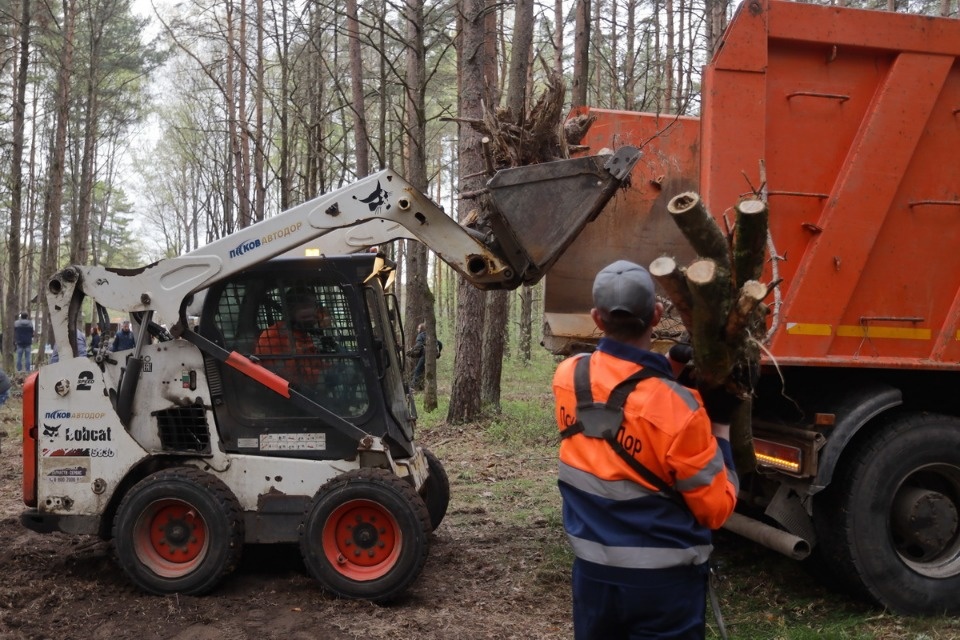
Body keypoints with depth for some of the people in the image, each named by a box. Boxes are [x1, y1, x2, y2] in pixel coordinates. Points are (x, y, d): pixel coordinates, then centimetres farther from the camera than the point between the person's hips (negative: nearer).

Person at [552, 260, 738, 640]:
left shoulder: (567, 379, -8)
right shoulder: (676, 409, -23)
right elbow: (716, 508, -13)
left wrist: (668, 369, 9)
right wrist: (720, 427, -4)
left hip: (593, 570, 5)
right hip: (663, 580, -4)